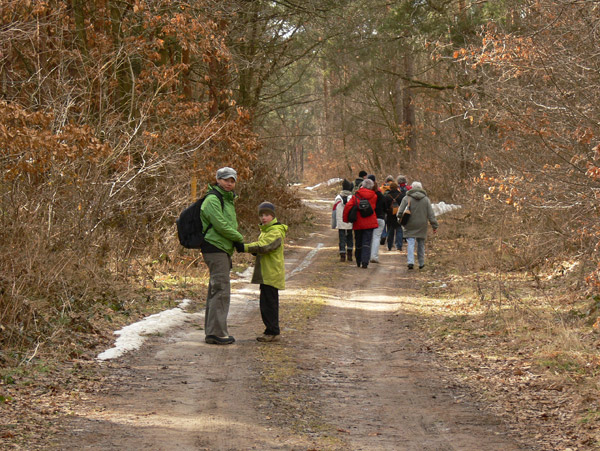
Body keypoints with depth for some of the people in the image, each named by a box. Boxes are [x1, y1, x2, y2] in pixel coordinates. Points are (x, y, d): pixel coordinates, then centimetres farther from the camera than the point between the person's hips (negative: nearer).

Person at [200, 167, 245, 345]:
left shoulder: (228, 200, 20)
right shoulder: (212, 200, -13)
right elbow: (220, 225, -20)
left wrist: (237, 241, 5)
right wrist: (239, 238, -8)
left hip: (223, 250, 11)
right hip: (215, 249, -11)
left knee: (216, 291, 13)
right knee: (221, 291, -11)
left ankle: (212, 332, 18)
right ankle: (216, 332, -10)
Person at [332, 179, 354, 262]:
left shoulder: (337, 198, -1)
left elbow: (334, 211, 3)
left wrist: (333, 224, 9)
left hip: (340, 223, 0)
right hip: (350, 224, 0)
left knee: (342, 239, 5)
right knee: (349, 238, 16)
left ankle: (342, 255, 1)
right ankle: (349, 255, 14)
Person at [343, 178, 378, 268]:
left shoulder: (356, 196, -4)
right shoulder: (374, 196, -1)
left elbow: (348, 206, -13)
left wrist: (345, 219, -3)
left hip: (358, 223, 0)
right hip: (370, 223, 0)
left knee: (358, 243, 14)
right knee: (367, 243, -2)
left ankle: (358, 262, 24)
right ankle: (365, 262, -15)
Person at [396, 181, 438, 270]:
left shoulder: (406, 198, -3)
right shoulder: (426, 199, 3)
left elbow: (400, 212, -6)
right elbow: (431, 214, 2)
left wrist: (400, 220, 12)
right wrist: (435, 226, 5)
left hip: (410, 226, -2)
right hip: (421, 226, 2)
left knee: (410, 243, -4)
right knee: (421, 244, 14)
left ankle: (410, 262, -20)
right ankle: (421, 263, 21)